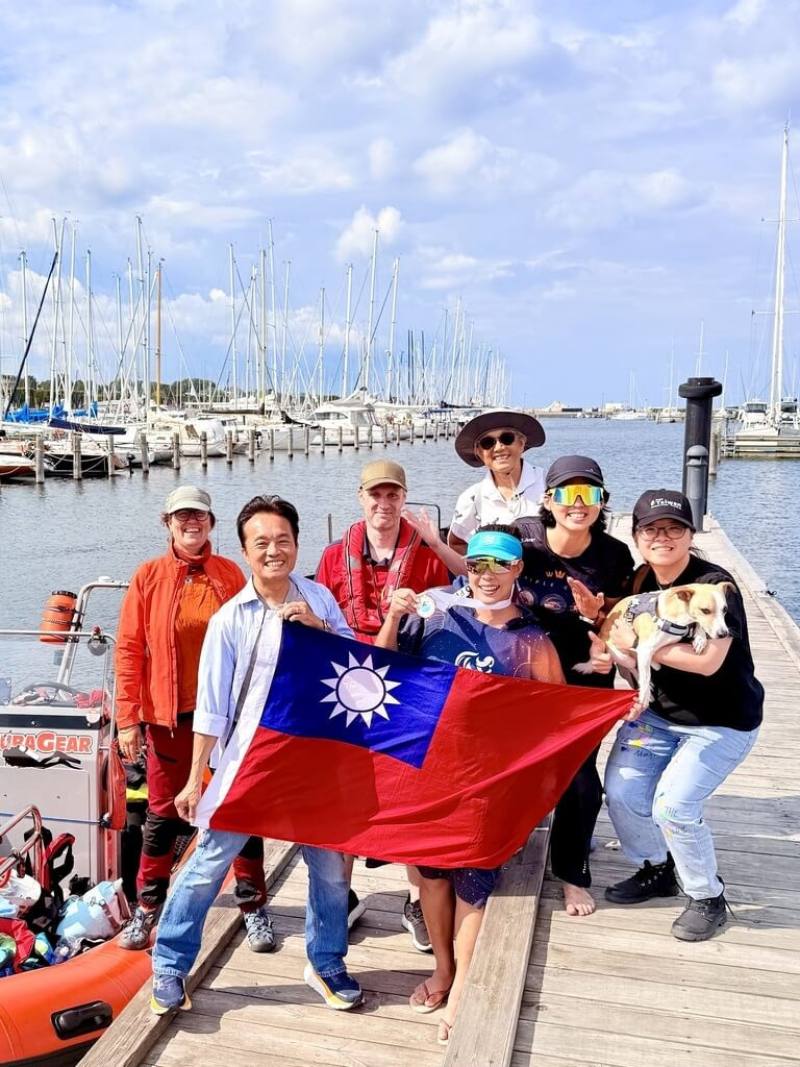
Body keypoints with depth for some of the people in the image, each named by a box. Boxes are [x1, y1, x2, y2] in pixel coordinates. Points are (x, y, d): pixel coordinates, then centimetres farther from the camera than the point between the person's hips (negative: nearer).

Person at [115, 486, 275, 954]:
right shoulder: (149, 577, -1)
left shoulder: (230, 573, 2)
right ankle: (148, 906, 29)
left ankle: (253, 905, 23)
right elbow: (129, 649, -1)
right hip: (170, 715, 0)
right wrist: (127, 717, -5)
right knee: (163, 811, 12)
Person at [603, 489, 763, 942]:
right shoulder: (639, 581, -2)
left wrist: (638, 644, -28)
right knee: (622, 791, -3)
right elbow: (624, 641, 8)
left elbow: (707, 661, -34)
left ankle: (709, 897, 9)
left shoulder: (714, 585, -23)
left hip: (722, 723, -6)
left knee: (673, 805, -18)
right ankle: (656, 870, 26)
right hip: (658, 712, 7)